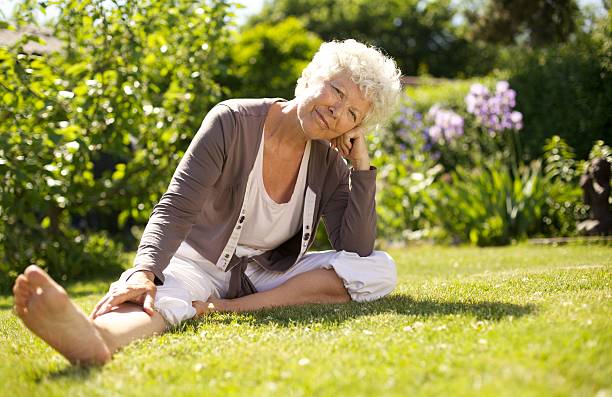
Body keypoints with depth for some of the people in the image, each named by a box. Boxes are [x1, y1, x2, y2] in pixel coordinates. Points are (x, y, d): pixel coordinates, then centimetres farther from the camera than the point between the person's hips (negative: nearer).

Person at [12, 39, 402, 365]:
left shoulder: (328, 162, -3)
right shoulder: (232, 122, -15)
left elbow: (359, 250, -11)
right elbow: (176, 210, -23)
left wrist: (362, 164, -14)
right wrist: (144, 273, -40)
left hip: (268, 274, 5)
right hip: (199, 262, -4)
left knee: (380, 270, -18)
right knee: (167, 293, -40)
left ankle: (236, 307, -27)